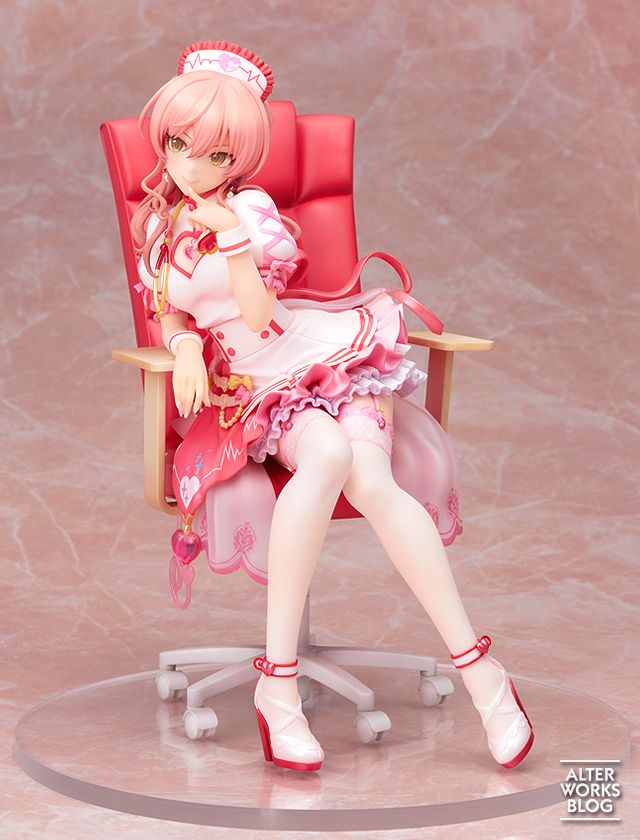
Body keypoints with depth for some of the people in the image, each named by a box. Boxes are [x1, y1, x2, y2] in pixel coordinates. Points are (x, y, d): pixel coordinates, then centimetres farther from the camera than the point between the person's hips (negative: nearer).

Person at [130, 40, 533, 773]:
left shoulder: (249, 208, -1)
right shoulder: (160, 223, 13)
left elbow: (260, 317, -8)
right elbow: (168, 317, 19)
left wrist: (236, 239, -20)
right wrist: (184, 345, -4)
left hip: (333, 354, -1)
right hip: (258, 387, 1)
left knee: (371, 480, -32)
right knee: (325, 454, -36)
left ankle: (479, 670, -29)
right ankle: (278, 680, -39)